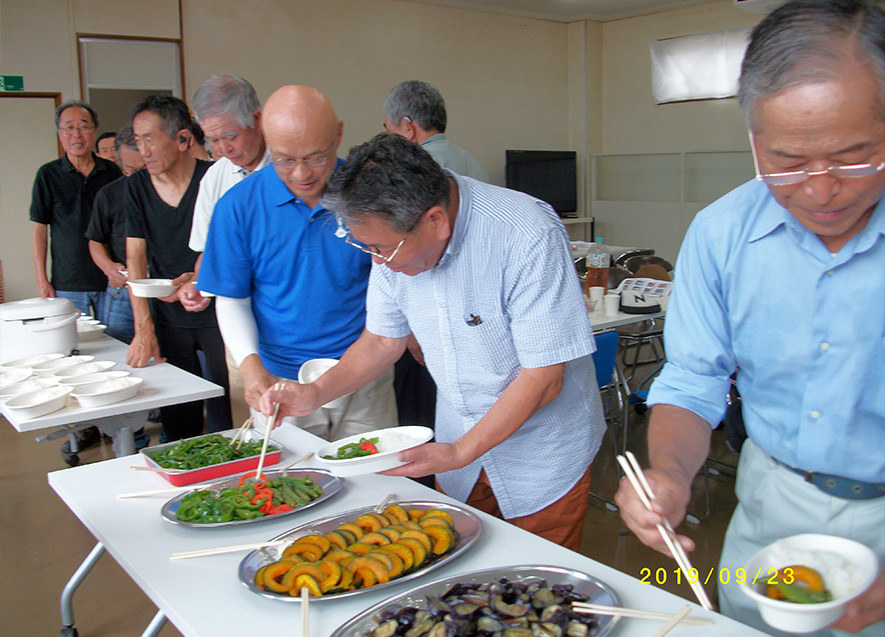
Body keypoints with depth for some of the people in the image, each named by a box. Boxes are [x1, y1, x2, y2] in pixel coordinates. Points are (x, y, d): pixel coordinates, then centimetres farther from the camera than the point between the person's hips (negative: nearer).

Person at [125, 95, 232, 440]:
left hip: (215, 313, -3)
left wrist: (198, 278, -25)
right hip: (167, 318, 3)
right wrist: (143, 328, -6)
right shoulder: (138, 186, 4)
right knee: (176, 416, 7)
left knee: (223, 409, -2)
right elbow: (135, 257, 2)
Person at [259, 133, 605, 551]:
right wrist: (316, 393, -9)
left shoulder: (530, 238, -29)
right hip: (457, 442, 5)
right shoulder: (394, 239, -9)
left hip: (542, 452, -5)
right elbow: (383, 338, 5)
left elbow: (543, 377, -24)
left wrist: (461, 452, -24)